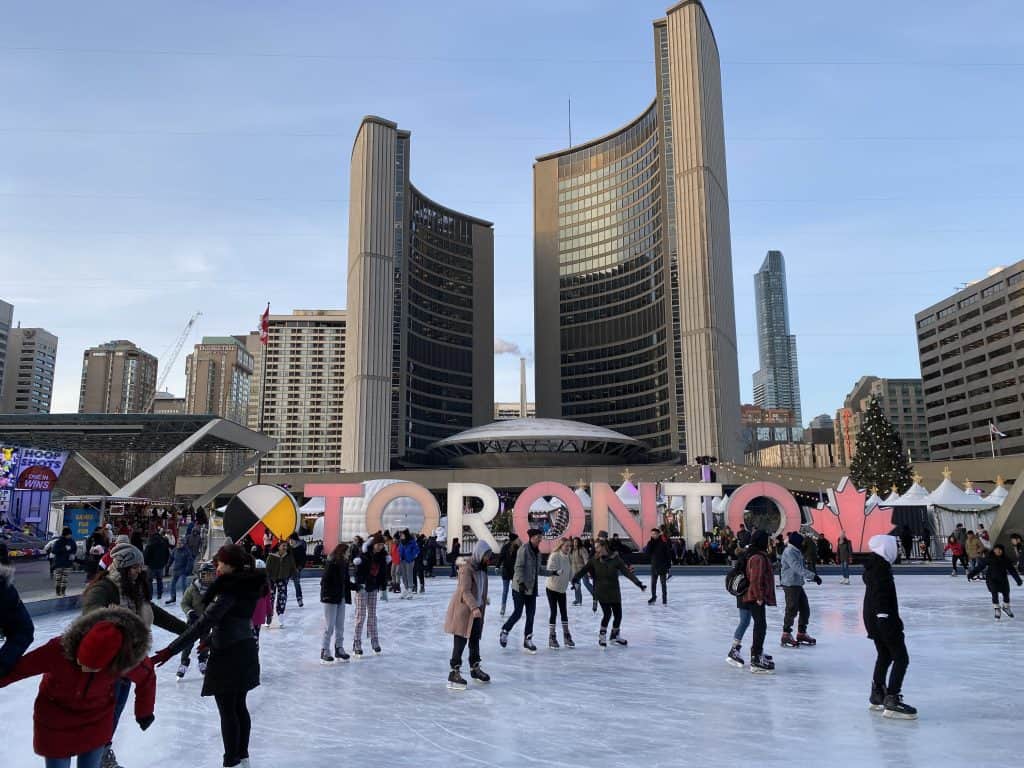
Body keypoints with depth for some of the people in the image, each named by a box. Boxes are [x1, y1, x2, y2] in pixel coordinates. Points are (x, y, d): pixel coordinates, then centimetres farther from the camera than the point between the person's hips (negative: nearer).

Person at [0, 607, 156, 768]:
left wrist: (144, 712, 6)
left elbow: (147, 678, -8)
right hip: (55, 723, -1)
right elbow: (18, 668, -21)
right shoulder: (59, 648, -35)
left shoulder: (127, 658, -29)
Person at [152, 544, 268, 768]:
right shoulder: (247, 584, 4)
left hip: (228, 656, -9)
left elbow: (203, 624, -27)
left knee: (227, 711, 3)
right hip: (245, 651, 9)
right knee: (239, 707, 20)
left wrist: (171, 650, -27)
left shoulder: (230, 590, -21)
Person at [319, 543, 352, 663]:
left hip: (341, 599, 8)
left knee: (340, 626, 13)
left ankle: (339, 649, 22)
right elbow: (324, 581, -18)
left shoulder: (344, 564, 7)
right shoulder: (331, 564, -16)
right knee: (329, 627, -2)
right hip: (331, 599, -8)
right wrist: (326, 595, -23)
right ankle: (325, 652, 7)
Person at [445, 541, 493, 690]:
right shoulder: (467, 568, -20)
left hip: (476, 609, 8)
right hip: (463, 609, -8)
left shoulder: (481, 567, 8)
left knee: (475, 639, 18)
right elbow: (465, 591, -27)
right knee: (460, 642, -5)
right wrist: (474, 607, -35)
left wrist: (482, 602, 20)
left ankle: (475, 668, 32)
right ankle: (454, 673, 0)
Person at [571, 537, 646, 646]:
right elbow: (583, 570, -6)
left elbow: (627, 571, -11)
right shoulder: (594, 560, -4)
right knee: (607, 613, -10)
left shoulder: (615, 559, -8)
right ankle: (602, 635, 15)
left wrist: (638, 582, -18)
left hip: (614, 591, 1)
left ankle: (615, 635, 32)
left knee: (618, 615, 6)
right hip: (601, 591, -1)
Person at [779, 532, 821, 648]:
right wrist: (813, 575, -29)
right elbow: (797, 568, -26)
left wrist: (813, 576, 9)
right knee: (792, 610, -6)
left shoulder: (797, 552, 15)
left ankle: (801, 633, 26)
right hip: (790, 584, -10)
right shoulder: (789, 552, -17)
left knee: (805, 609, 13)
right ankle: (786, 635, 4)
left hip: (798, 584, 10)